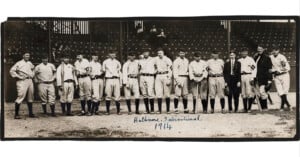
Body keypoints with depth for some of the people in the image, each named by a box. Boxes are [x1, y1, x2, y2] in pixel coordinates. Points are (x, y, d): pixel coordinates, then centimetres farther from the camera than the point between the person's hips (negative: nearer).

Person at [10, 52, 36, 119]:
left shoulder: (30, 63, 17)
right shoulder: (19, 63, -4)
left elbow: (33, 69, 37)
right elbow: (12, 71, -11)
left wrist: (32, 75, 19)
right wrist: (19, 76, -15)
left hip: (30, 81, 7)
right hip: (22, 81, -7)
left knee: (30, 97, 10)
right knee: (20, 96, -12)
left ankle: (30, 113, 17)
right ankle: (16, 114, -7)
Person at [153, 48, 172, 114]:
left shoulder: (167, 60, -3)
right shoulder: (156, 59, 10)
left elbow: (170, 70, -5)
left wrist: (169, 79, -12)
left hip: (165, 76, -3)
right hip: (158, 76, 3)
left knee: (167, 94, 0)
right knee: (158, 93, -4)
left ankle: (168, 109, 5)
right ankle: (159, 110, -2)